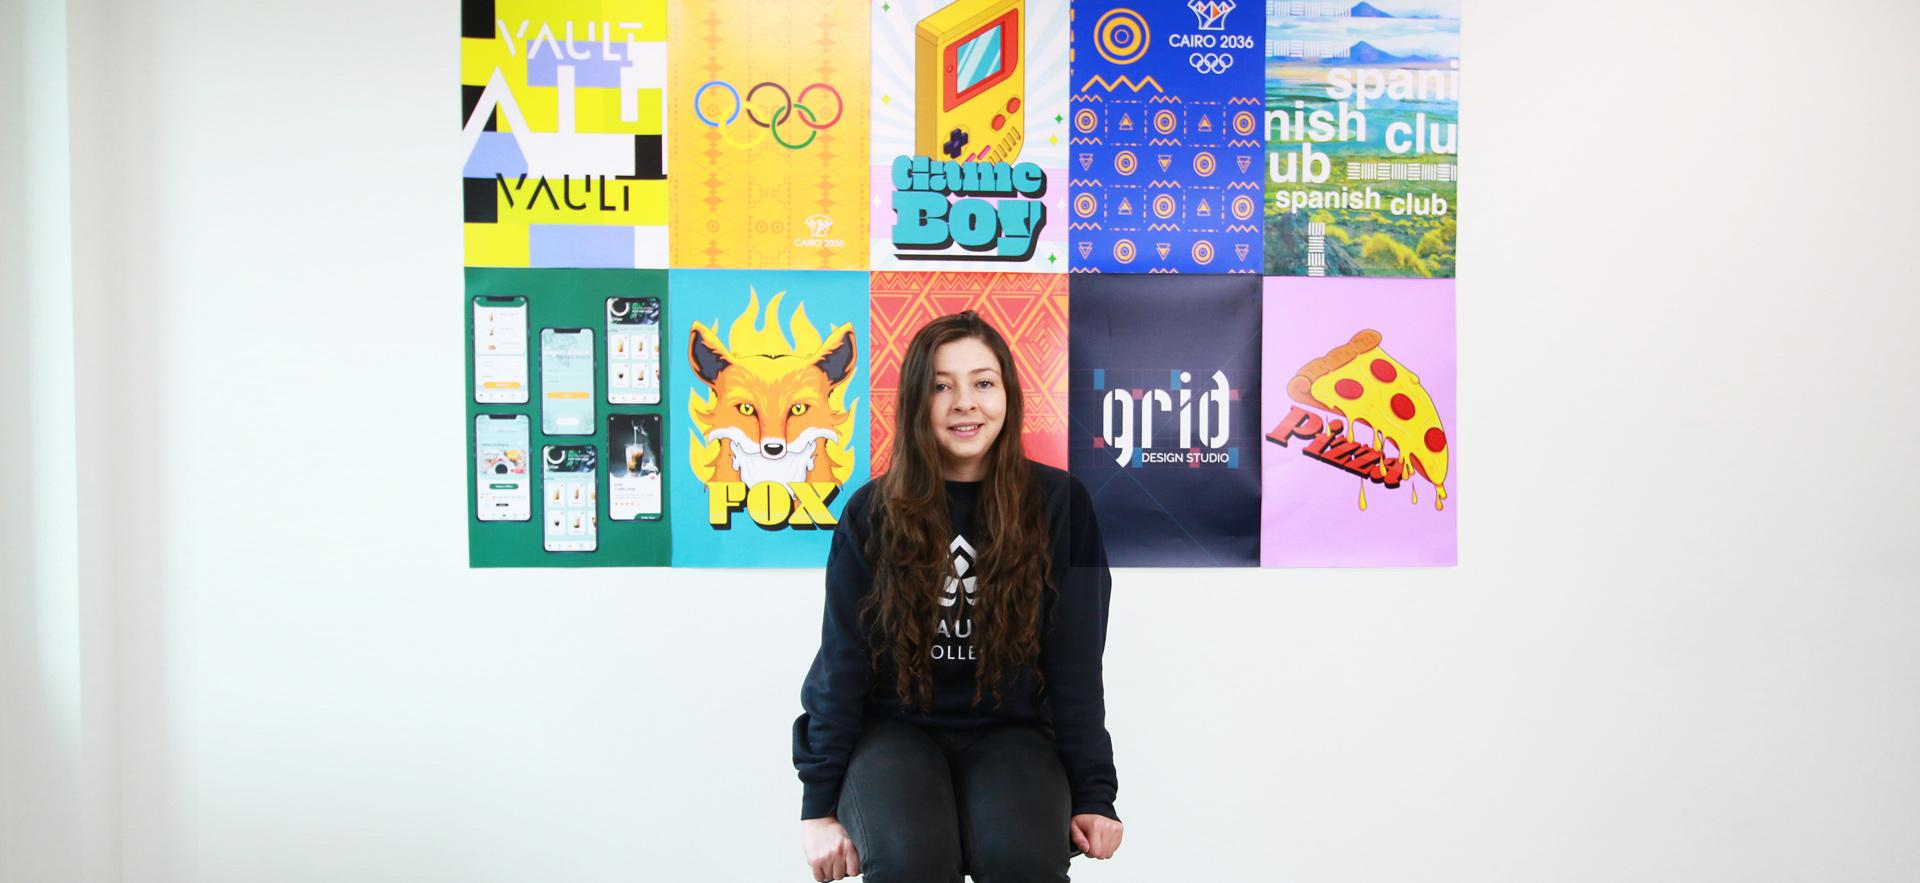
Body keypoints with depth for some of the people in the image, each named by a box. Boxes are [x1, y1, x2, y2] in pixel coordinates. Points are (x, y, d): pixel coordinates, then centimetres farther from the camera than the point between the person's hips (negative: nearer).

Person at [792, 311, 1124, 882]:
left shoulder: (1058, 502, -4)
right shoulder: (872, 511, -3)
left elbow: (1075, 662, -2)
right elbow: (842, 662, -1)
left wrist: (1093, 795, -6)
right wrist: (819, 803, -3)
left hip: (1010, 730, 0)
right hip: (895, 727, 0)